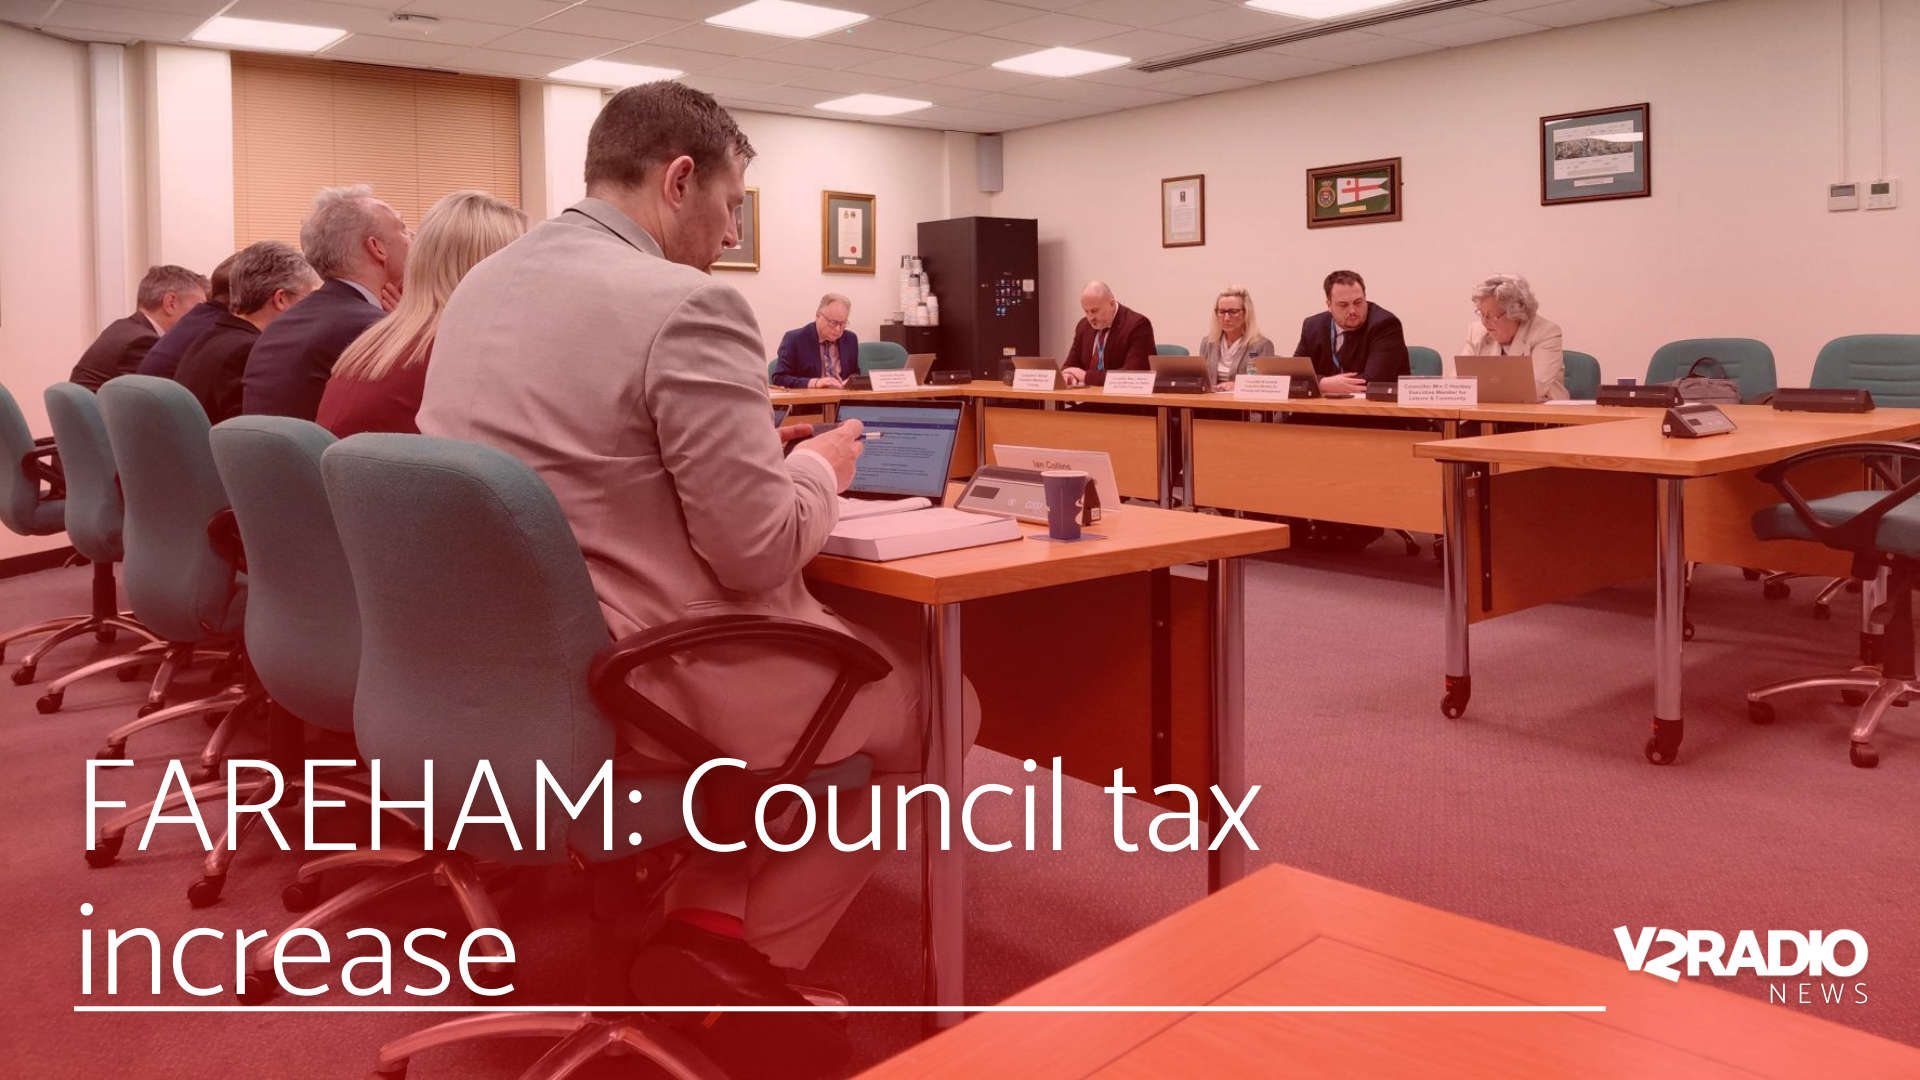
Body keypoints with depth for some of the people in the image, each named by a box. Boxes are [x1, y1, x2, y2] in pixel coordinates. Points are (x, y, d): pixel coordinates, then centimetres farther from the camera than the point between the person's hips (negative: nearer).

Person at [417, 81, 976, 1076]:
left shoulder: (478, 287, 8)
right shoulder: (685, 305, -19)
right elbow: (761, 551, -21)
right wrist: (818, 468, 1)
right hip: (649, 687, -9)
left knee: (854, 629, 27)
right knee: (932, 690, 15)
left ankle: (707, 921, 20)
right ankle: (734, 948, 16)